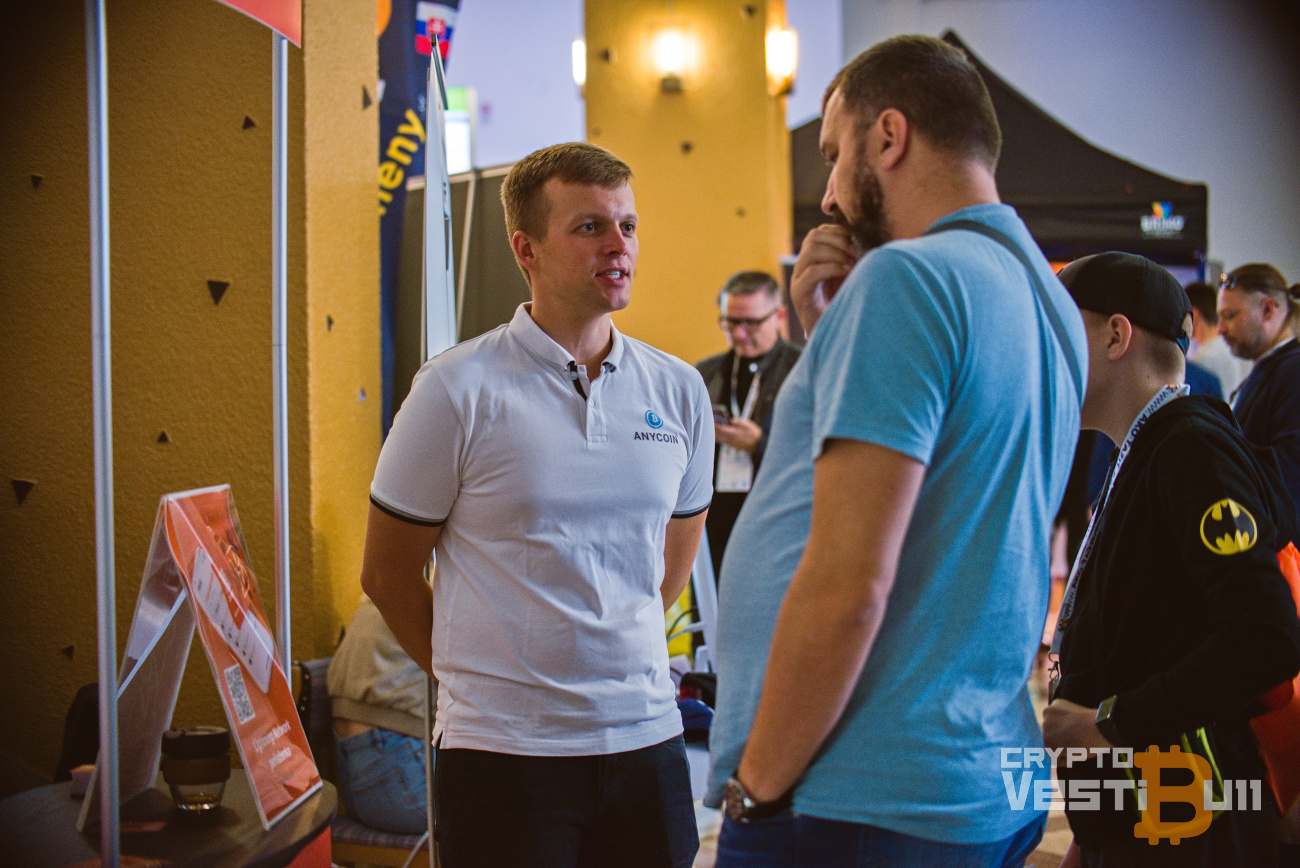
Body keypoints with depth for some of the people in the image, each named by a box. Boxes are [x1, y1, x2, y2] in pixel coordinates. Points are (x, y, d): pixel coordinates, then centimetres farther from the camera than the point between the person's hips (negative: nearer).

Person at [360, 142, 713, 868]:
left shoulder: (679, 390, 4)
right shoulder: (459, 390, -8)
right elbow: (388, 575, 0)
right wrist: (475, 674, 8)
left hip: (648, 735, 4)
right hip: (505, 747, -4)